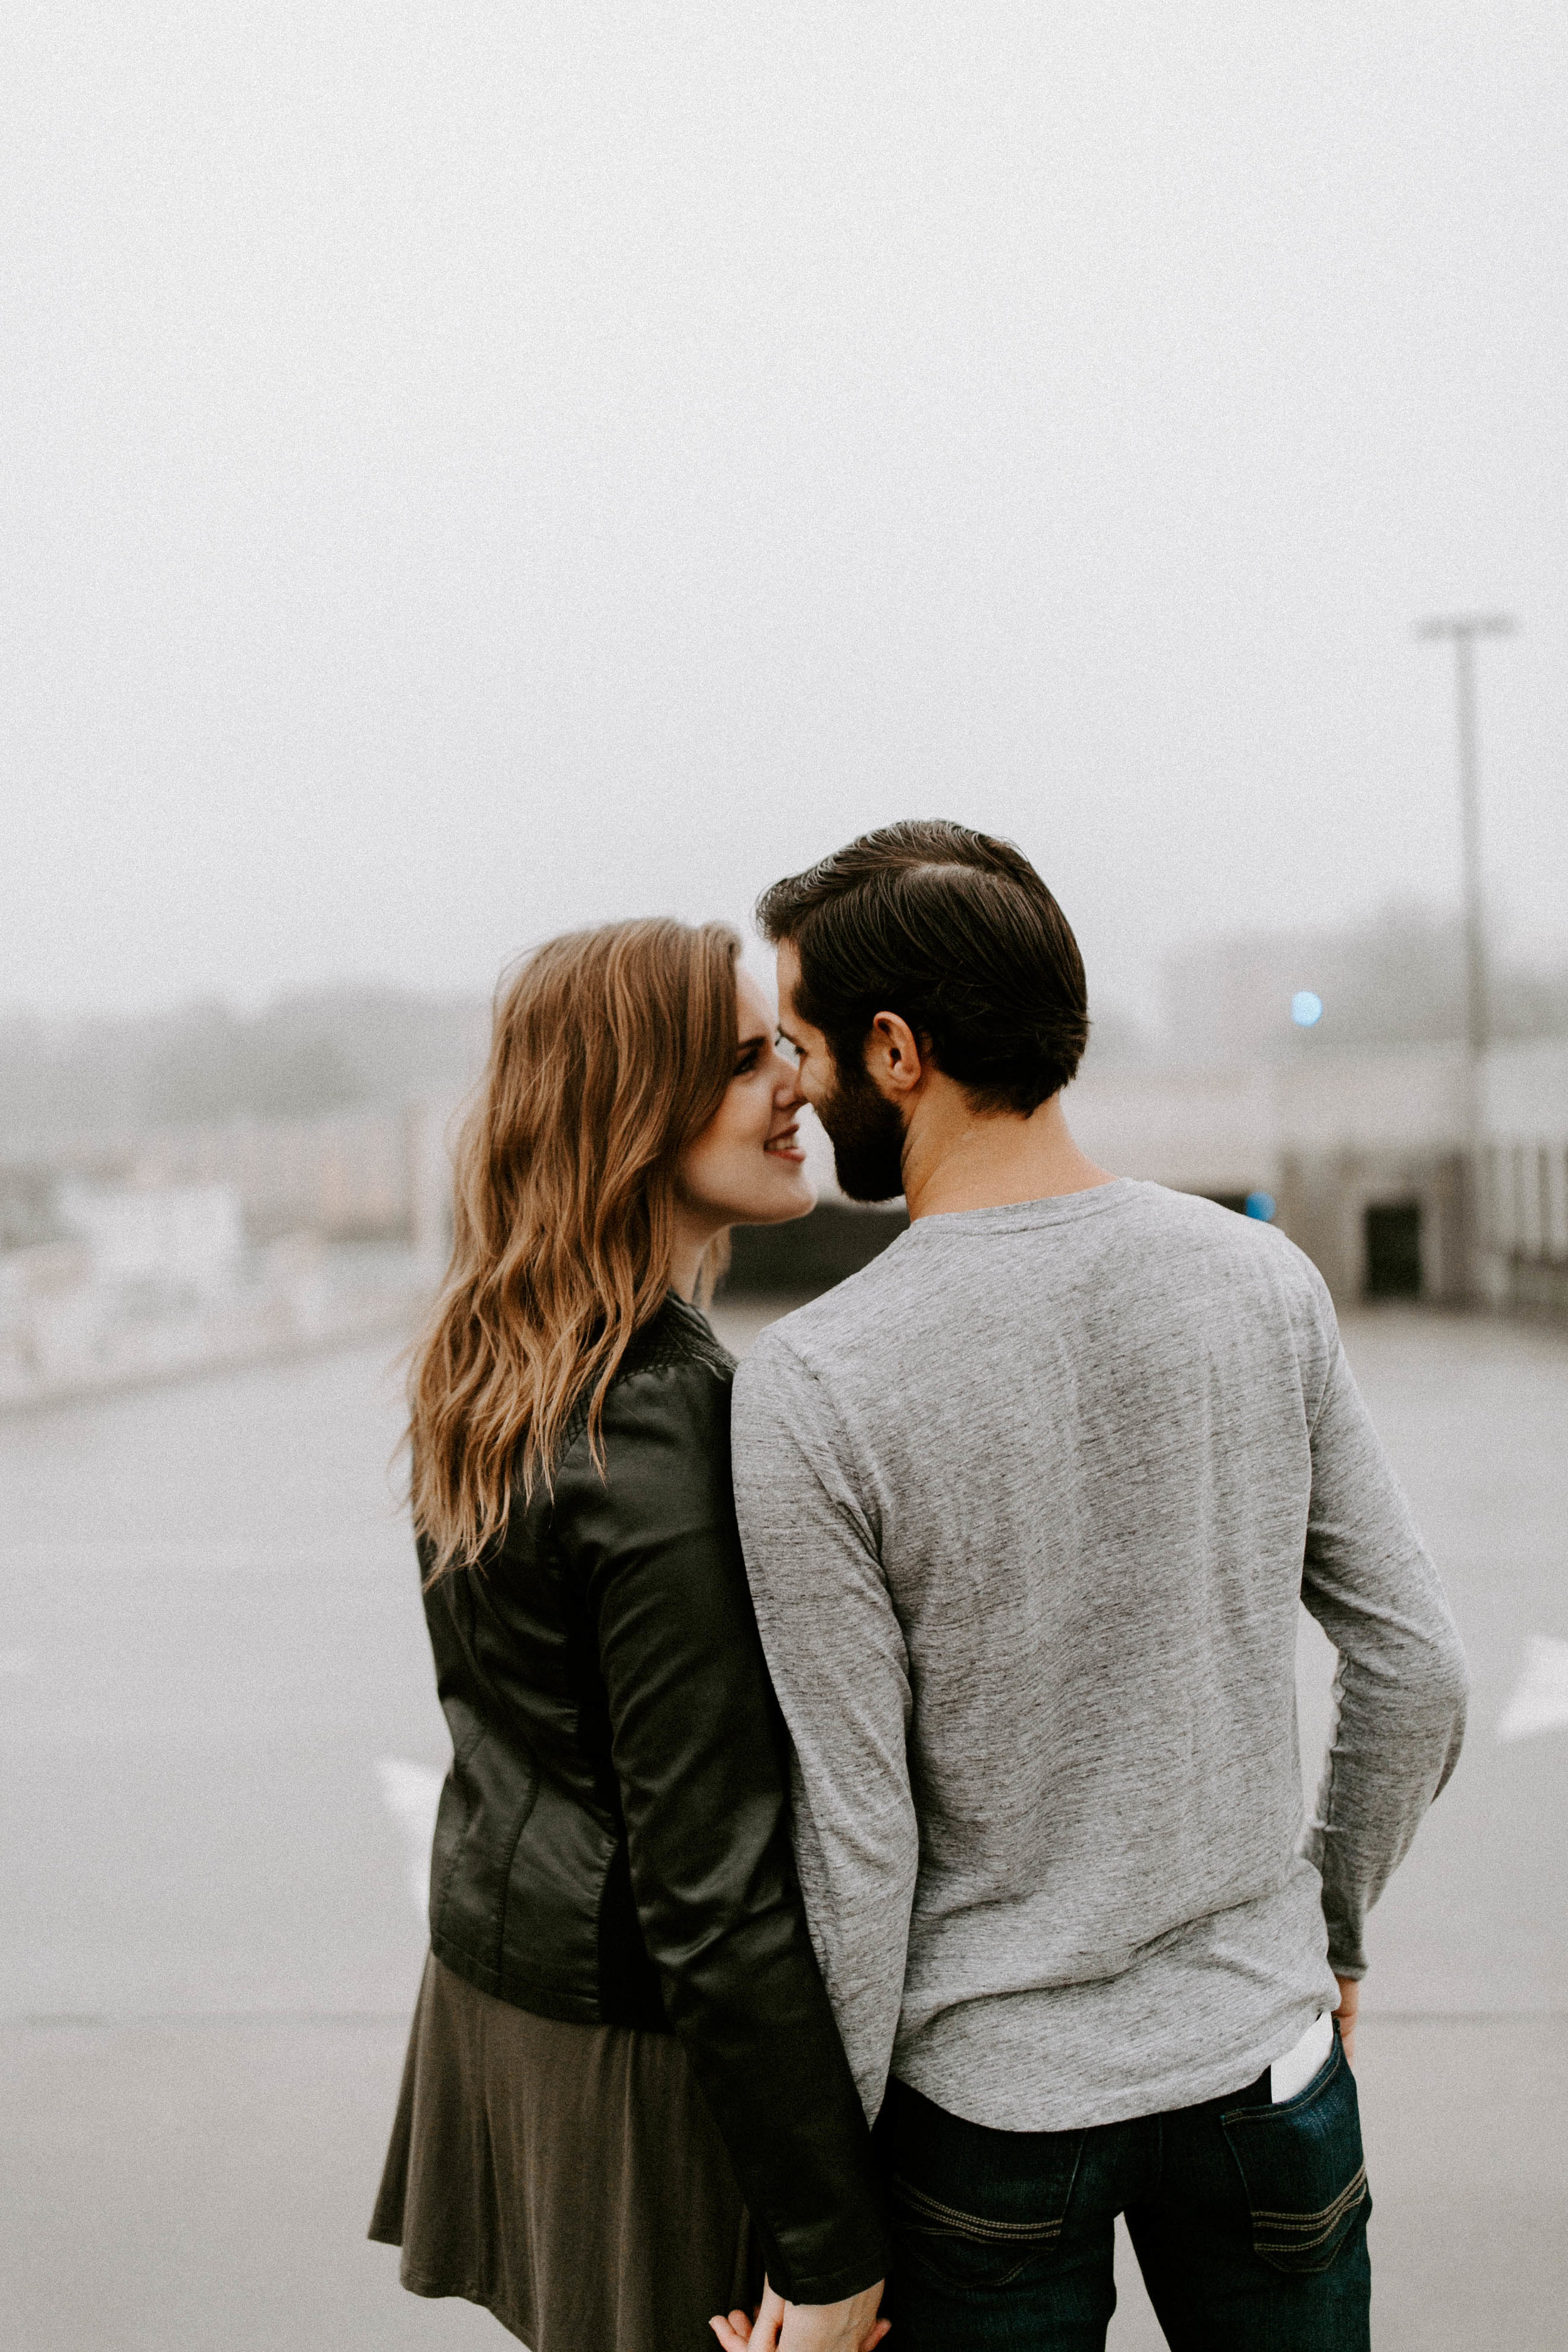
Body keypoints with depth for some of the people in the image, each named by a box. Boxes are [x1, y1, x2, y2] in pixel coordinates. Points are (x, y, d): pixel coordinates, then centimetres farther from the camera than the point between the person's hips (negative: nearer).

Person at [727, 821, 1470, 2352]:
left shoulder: (810, 1387, -19)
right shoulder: (1262, 1281, -7)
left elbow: (856, 1838, -16)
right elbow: (1414, 1671, 0)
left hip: (991, 2099, -3)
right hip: (1264, 2050, 3)